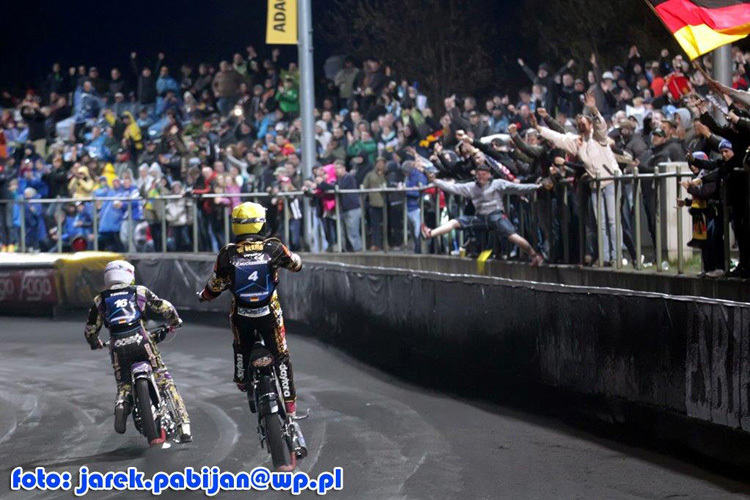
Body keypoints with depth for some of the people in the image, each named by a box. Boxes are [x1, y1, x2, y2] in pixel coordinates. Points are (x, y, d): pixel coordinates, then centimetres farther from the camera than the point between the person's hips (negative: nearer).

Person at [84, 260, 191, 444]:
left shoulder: (100, 300, 18)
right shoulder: (140, 292, 16)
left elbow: (90, 330, 20)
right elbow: (166, 308, 12)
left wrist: (96, 344, 41)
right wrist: (174, 322, 33)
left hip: (117, 347, 1)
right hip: (141, 342, -1)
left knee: (123, 385, 18)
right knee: (166, 381, 3)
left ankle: (121, 404, -19)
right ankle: (184, 424, -9)